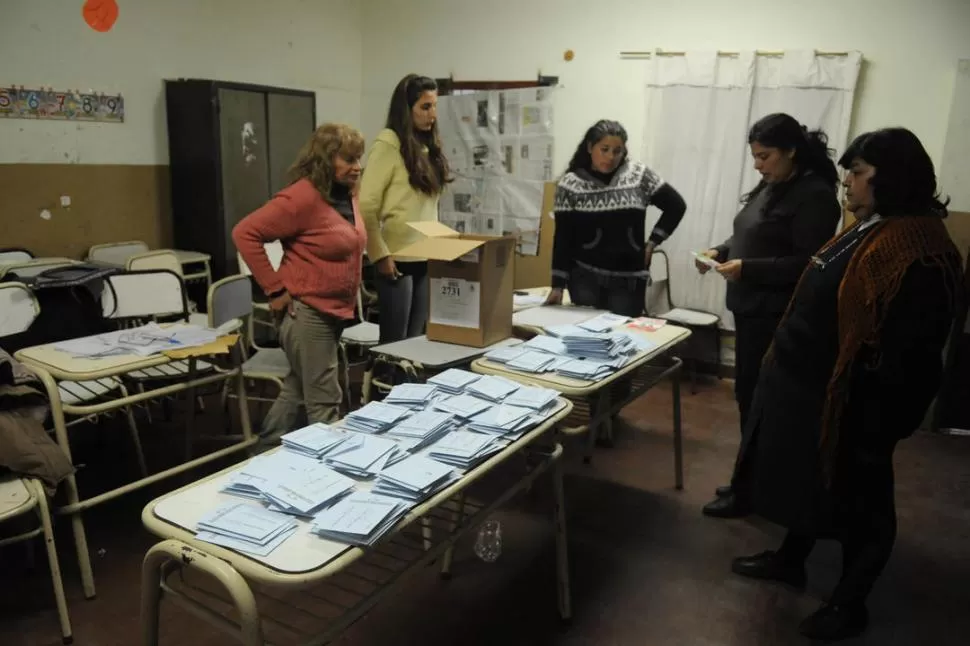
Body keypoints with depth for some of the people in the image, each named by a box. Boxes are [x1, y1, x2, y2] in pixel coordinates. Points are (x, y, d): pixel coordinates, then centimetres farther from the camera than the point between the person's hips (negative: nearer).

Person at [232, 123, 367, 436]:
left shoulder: (347, 194, 7)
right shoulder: (303, 197, -18)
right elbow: (245, 233, -20)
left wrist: (351, 302, 15)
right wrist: (275, 289, -19)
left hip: (335, 311, 9)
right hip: (307, 312, -9)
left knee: (298, 391, 19)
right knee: (324, 403, -3)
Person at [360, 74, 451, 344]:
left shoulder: (428, 145, 11)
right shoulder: (388, 144, -10)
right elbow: (366, 206, -13)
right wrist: (379, 254, -15)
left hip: (426, 257, 7)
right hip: (397, 258, -7)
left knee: (417, 338, 14)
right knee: (395, 340, 2)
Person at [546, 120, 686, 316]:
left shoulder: (639, 175, 0)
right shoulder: (571, 183, -3)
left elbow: (676, 206, 9)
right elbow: (563, 237, -3)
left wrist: (652, 243, 2)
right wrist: (558, 284, -6)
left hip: (629, 279, 1)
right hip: (585, 276, -1)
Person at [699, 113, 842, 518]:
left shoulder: (815, 196, -14)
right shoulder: (770, 188, 12)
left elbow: (808, 264, -19)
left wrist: (747, 268, -24)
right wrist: (721, 253, 4)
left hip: (777, 316, -9)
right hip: (750, 309, 9)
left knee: (758, 400, -1)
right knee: (750, 395, 14)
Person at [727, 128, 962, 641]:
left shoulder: (917, 249, -23)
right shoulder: (867, 230, 9)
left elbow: (906, 352, -25)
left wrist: (878, 422, -23)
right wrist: (782, 359, 20)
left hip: (849, 401, -9)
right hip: (806, 383, 9)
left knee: (855, 498, 9)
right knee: (809, 479, 23)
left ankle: (849, 604, 28)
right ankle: (790, 558, 44)